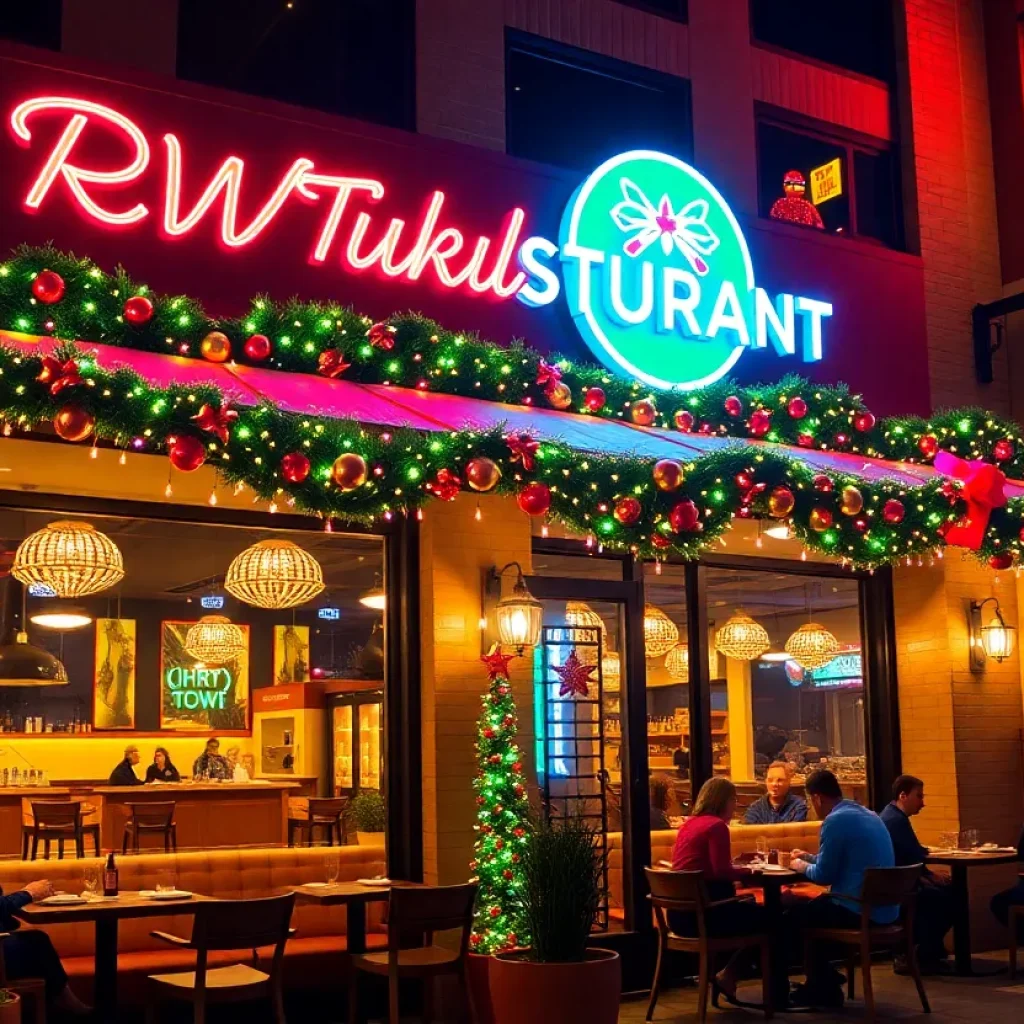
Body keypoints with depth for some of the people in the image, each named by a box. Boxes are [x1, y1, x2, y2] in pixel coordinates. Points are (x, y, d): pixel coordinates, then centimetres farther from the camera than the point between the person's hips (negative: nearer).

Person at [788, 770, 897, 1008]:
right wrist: (810, 858, 30)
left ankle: (824, 991, 20)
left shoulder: (836, 820, -16)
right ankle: (823, 984, 28)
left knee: (795, 915, 10)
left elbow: (824, 876, -14)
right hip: (883, 910, 9)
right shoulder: (867, 814, 13)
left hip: (860, 911, -9)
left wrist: (801, 867, 6)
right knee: (813, 907, 25)